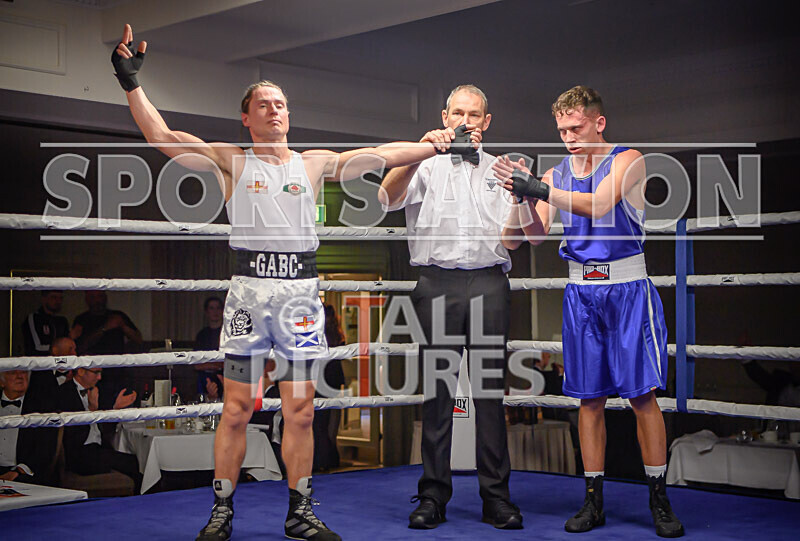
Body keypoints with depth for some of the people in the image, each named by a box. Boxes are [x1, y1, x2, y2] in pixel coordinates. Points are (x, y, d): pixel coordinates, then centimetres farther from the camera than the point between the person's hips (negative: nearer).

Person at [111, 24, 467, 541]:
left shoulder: (316, 163, 15)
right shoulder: (230, 160, 9)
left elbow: (385, 154, 15)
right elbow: (162, 136, 3)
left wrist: (442, 145, 13)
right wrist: (132, 82, -3)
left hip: (302, 290, 2)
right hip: (250, 288, -2)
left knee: (300, 411, 4)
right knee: (237, 409, -1)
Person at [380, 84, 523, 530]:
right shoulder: (427, 167, 14)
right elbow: (388, 197, -6)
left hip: (489, 284, 1)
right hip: (438, 282, -1)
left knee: (491, 389, -1)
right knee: (437, 389, -1)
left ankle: (497, 496, 3)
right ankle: (433, 496, 4)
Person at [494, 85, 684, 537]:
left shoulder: (628, 161, -3)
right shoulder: (556, 175, 9)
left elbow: (597, 205, -20)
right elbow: (537, 234, -1)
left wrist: (539, 188, -27)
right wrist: (525, 196, -19)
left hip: (628, 287, -3)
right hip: (581, 292, 4)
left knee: (642, 394, -4)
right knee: (590, 397, 5)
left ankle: (659, 500, 6)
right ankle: (594, 501, 12)